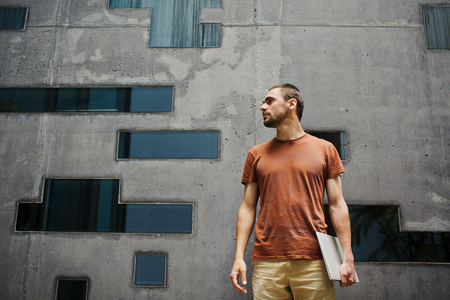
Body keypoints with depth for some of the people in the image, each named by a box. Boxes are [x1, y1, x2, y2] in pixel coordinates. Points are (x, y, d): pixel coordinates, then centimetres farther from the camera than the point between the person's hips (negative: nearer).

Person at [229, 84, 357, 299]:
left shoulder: (324, 149, 7)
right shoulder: (256, 154, 11)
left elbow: (337, 205, 5)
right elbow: (247, 208, 9)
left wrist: (347, 257, -2)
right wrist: (239, 257, 1)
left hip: (313, 261, -1)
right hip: (266, 262, 1)